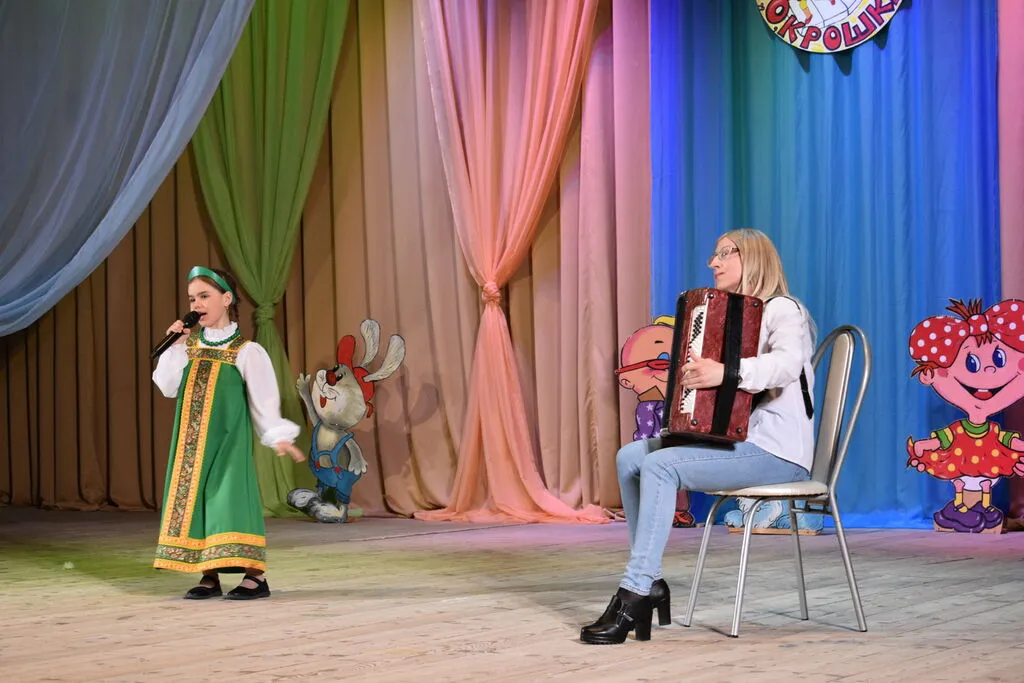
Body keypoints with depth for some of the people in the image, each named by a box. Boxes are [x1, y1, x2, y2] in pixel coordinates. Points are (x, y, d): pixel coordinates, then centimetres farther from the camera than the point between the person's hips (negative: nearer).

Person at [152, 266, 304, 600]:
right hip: (191, 442, 6)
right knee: (193, 498, 4)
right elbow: (167, 387, 2)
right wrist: (173, 349, -5)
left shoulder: (245, 352, -5)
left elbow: (264, 398, -5)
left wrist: (279, 436, -10)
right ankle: (209, 577, 11)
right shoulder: (188, 346, 9)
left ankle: (255, 576, -7)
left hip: (228, 442, -6)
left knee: (230, 498, -12)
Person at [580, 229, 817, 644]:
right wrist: (690, 373, 1)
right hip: (735, 440, 9)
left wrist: (726, 373, -43)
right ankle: (651, 583, -6)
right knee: (629, 457, -5)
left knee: (660, 465, -27)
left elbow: (787, 363, -29)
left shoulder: (782, 310, -6)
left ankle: (635, 598, -27)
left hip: (776, 451, -9)